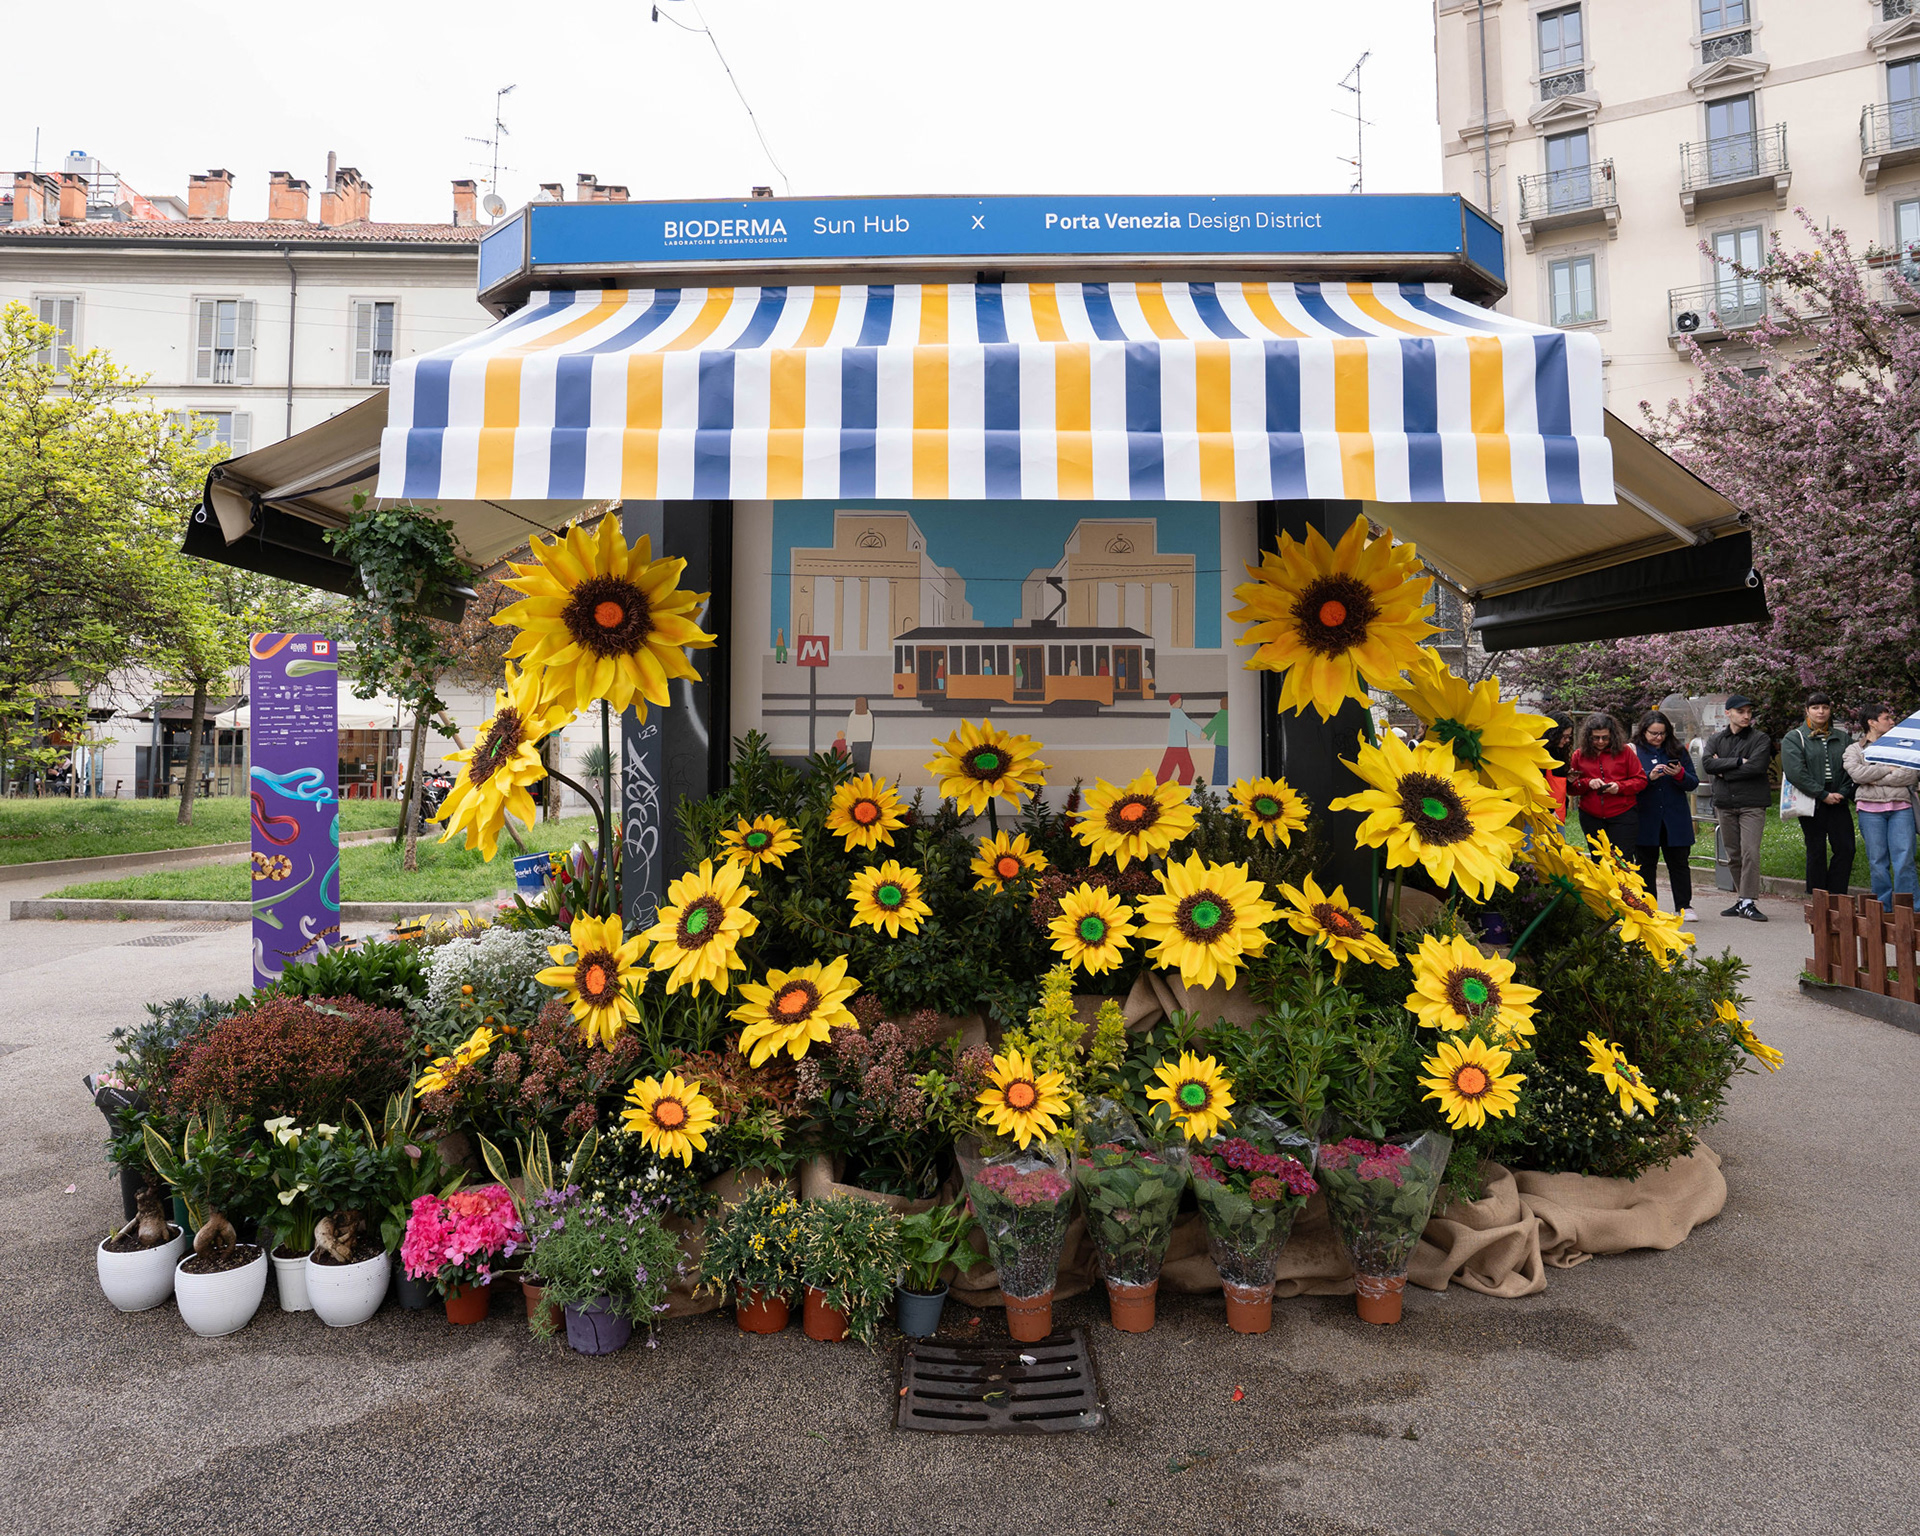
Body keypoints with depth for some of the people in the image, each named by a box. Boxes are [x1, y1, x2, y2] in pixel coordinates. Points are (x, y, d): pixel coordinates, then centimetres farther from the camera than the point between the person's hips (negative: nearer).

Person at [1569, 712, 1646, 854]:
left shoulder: (1624, 751, 1)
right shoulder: (1579, 755, 5)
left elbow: (1641, 780, 2)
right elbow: (1570, 788, 5)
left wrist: (1620, 787, -15)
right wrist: (1587, 783, -14)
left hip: (1623, 816, -2)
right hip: (1591, 818, 2)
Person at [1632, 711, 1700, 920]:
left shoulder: (1678, 751, 7)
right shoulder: (1634, 751, 0)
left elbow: (1693, 783, 5)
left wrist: (1680, 775, -15)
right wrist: (1649, 777, -21)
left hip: (1675, 818, 2)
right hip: (1645, 818, -2)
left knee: (1679, 862, 5)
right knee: (1646, 862, 5)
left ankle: (1684, 906, 14)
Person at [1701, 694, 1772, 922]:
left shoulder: (1761, 738, 2)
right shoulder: (1716, 739, 12)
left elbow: (1756, 766, -13)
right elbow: (1707, 762, -5)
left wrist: (1724, 772, -5)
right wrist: (1738, 761, -13)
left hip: (1752, 804, -4)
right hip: (1725, 804, 4)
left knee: (1750, 852, -12)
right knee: (1733, 855, 8)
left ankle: (1748, 902, -12)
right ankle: (1740, 899, 15)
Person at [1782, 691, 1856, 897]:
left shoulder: (1842, 737, 14)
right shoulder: (1794, 738, 1)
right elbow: (1795, 772, -11)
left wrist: (1843, 793, -7)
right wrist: (1823, 795, -13)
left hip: (1838, 801, 4)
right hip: (1812, 803, -3)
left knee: (1846, 848, -3)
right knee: (1816, 851, 1)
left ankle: (1837, 895, 7)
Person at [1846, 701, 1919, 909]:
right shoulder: (1855, 749, 12)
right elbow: (1857, 774, -7)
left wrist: (1877, 779, -5)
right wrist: (1889, 769, -3)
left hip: (1900, 807, 1)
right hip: (1870, 808, -1)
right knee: (1877, 861, 1)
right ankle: (1884, 907, 9)